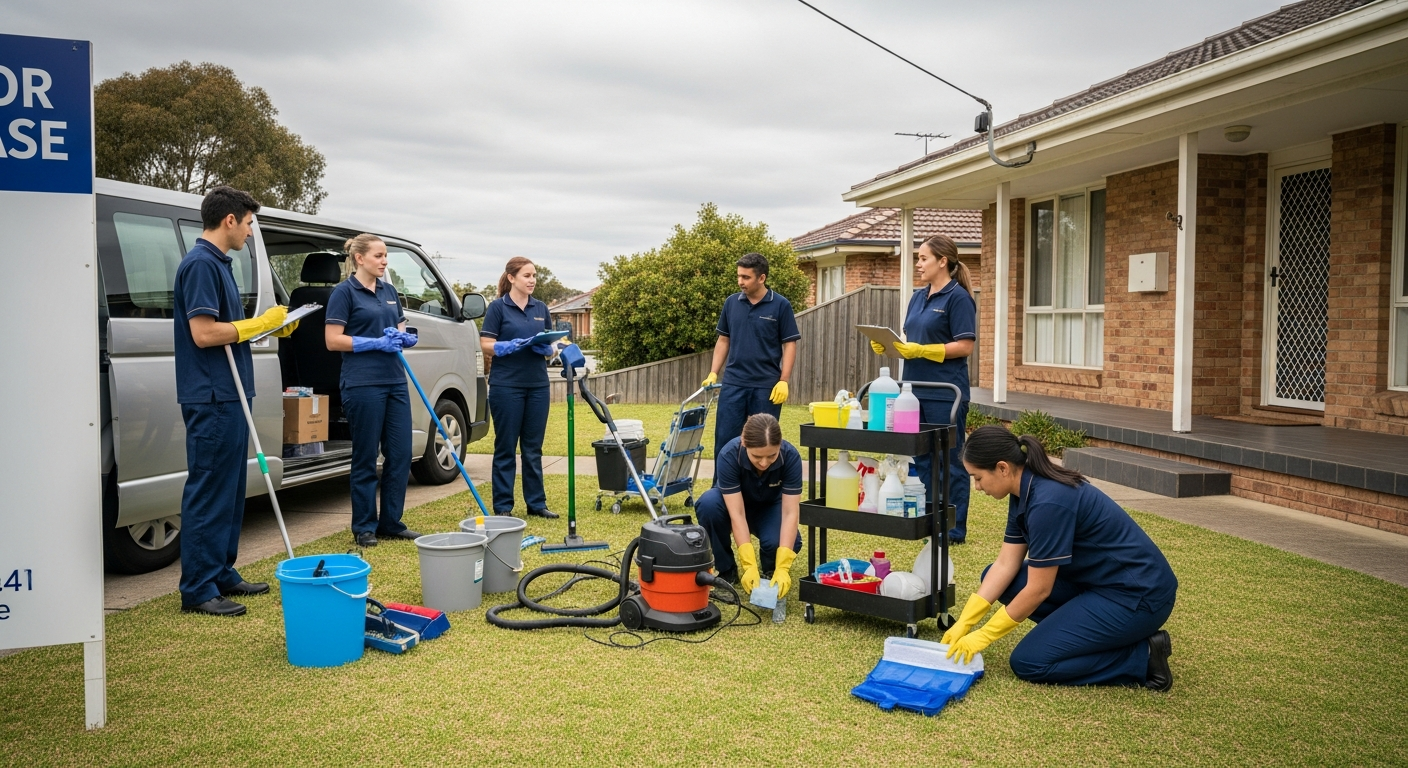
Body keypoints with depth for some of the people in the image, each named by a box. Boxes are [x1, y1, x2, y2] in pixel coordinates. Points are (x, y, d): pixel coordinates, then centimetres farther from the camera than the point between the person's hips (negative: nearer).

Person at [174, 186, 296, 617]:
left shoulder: (218, 263, 16)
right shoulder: (201, 264, -15)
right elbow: (203, 333, -22)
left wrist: (269, 327, 12)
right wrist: (260, 323, -12)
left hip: (229, 395, 10)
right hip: (211, 399, -10)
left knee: (230, 491, 15)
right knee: (208, 493, -4)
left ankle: (222, 574, 24)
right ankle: (197, 590, 3)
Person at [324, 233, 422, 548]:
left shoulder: (389, 290, 13)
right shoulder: (344, 291, -6)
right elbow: (333, 340, -11)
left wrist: (404, 337, -3)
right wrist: (376, 342, -17)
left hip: (395, 381, 7)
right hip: (362, 383, -7)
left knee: (400, 454, 6)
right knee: (366, 457, 1)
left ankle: (391, 523, 17)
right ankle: (364, 527, 13)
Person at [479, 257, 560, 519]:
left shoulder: (541, 308, 11)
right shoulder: (498, 307, -4)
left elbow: (550, 346, 13)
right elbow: (486, 345, -7)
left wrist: (546, 349, -9)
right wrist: (511, 345, -23)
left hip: (537, 385, 5)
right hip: (506, 385, -5)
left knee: (533, 447, 10)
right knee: (506, 447, 1)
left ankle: (536, 503, 16)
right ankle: (503, 507, 9)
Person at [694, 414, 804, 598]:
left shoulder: (790, 456, -31)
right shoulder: (729, 455, -34)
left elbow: (790, 513, -31)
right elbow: (737, 513, -35)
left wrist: (782, 568, -40)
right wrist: (749, 566, -43)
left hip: (770, 507, 0)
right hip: (733, 502, 0)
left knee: (776, 541, -34)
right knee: (708, 504, -35)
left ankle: (771, 569, 3)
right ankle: (726, 571, -12)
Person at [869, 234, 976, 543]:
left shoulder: (958, 297, -10)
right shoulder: (918, 296, 14)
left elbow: (965, 346, -15)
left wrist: (921, 350, -21)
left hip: (945, 394, -8)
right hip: (915, 389, 8)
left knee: (948, 462, 0)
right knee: (919, 459, 12)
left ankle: (954, 529, 9)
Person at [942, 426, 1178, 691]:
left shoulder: (1048, 502, -27)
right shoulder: (1025, 492, 1)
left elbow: (1038, 590, -21)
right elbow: (1006, 566, 4)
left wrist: (984, 636, -11)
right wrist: (964, 623, -1)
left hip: (1138, 595, -9)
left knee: (1028, 662, -10)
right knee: (996, 579, 5)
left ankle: (1143, 657, -2)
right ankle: (1088, 633, 10)